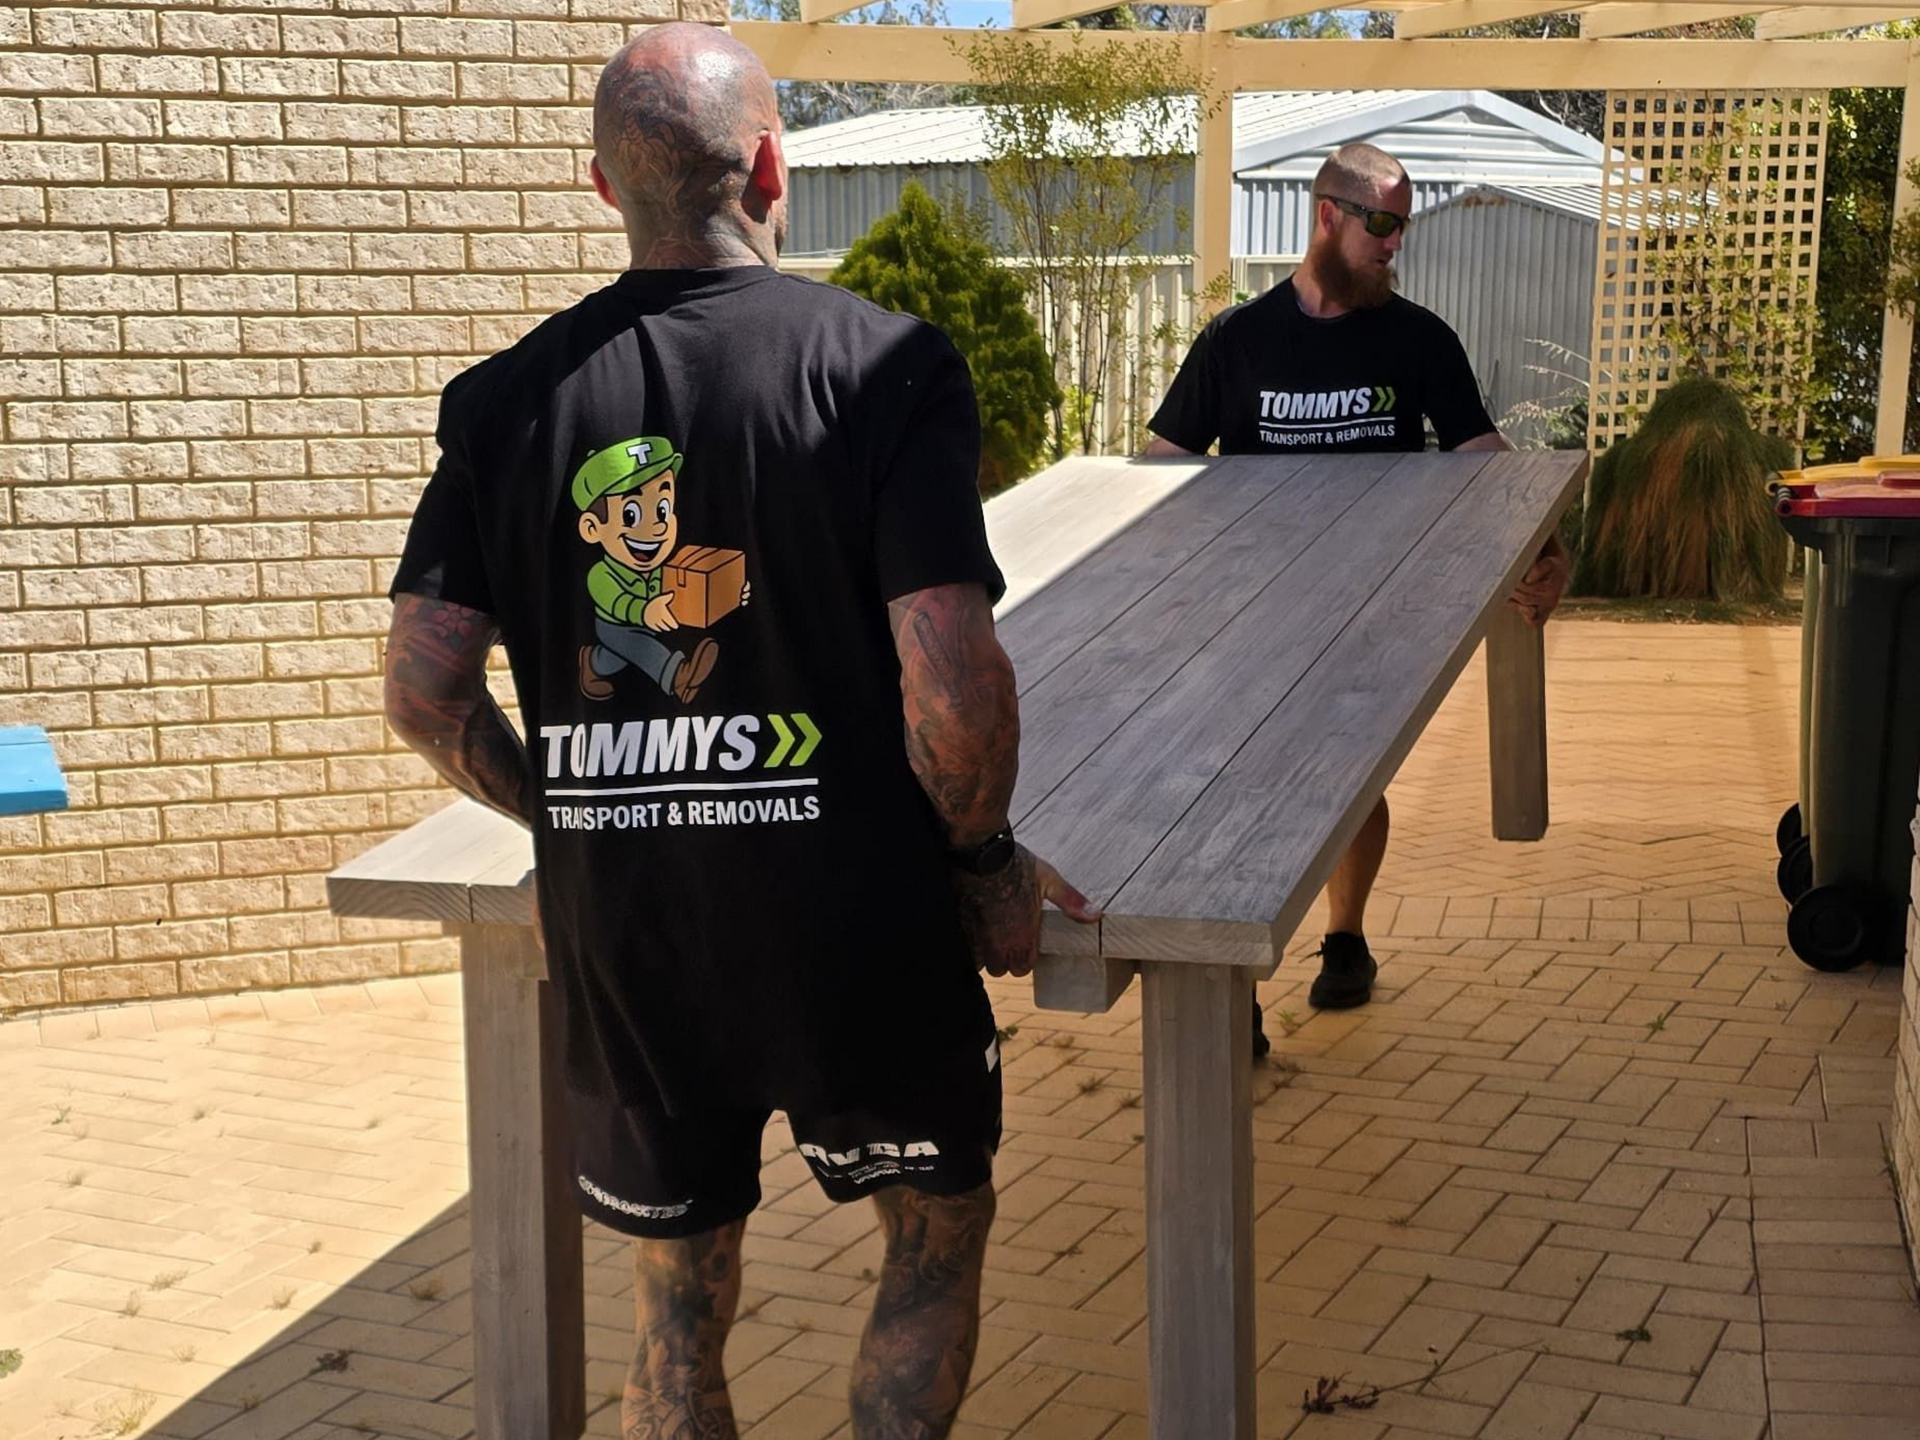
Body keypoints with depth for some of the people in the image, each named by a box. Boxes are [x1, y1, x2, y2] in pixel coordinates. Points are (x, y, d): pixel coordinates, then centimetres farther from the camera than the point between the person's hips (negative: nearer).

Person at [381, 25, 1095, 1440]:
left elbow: (424, 694, -2)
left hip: (617, 941, 3)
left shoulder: (509, 397, -2)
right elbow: (951, 677, -18)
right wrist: (986, 858, -1)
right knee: (939, 1232, 23)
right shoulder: (885, 364, -12)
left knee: (677, 1314, 20)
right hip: (859, 934, -3)